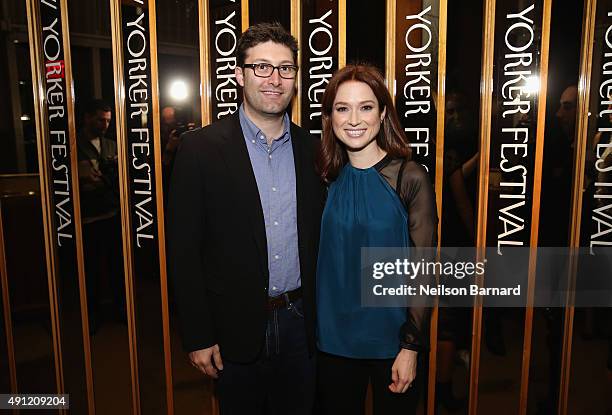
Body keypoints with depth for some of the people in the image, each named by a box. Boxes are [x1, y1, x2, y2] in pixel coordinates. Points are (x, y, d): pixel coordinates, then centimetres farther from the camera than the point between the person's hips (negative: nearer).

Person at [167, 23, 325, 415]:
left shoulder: (312, 149, 1)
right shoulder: (200, 147, -9)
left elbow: (319, 239, 7)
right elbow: (185, 249, -9)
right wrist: (198, 337, -9)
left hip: (300, 323, 3)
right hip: (235, 328, -2)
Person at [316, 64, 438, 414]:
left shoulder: (411, 178, -13)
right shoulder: (329, 178, -1)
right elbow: (323, 260, 6)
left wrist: (411, 346, -12)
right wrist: (312, 327, 3)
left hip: (391, 337, -3)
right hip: (333, 336, 4)